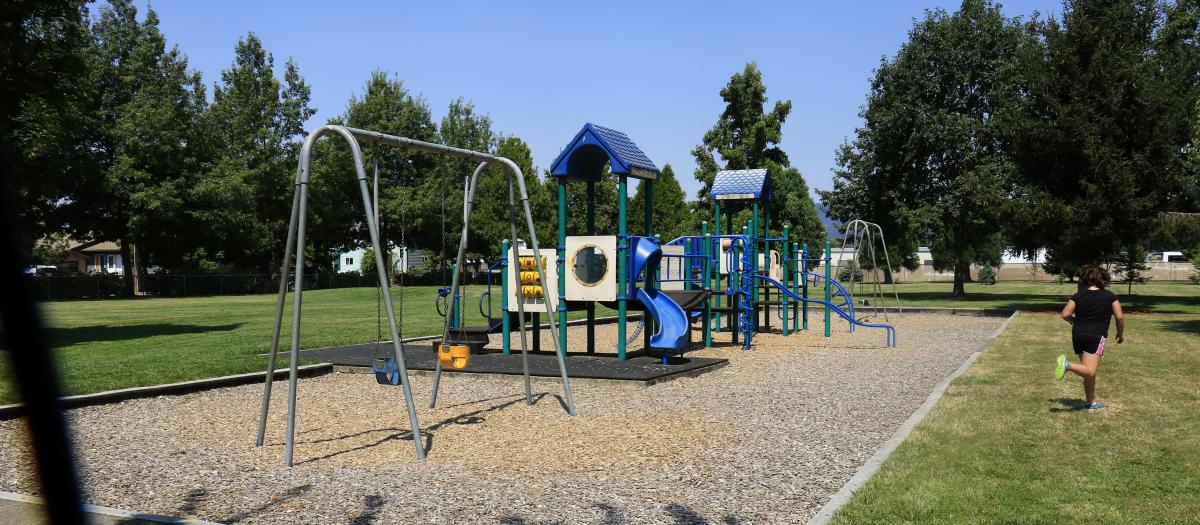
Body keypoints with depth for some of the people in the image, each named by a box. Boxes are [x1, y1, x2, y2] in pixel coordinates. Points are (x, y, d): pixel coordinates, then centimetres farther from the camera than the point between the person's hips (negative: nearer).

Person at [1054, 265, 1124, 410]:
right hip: (1096, 336, -5)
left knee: (1089, 372, 16)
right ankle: (1068, 365, -36)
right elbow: (1120, 317, -3)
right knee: (1090, 372, -11)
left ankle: (1092, 401, 21)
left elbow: (1065, 314, -2)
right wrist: (1120, 333, 13)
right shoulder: (1109, 296, -1)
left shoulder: (1078, 296, 4)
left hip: (1078, 335, 5)